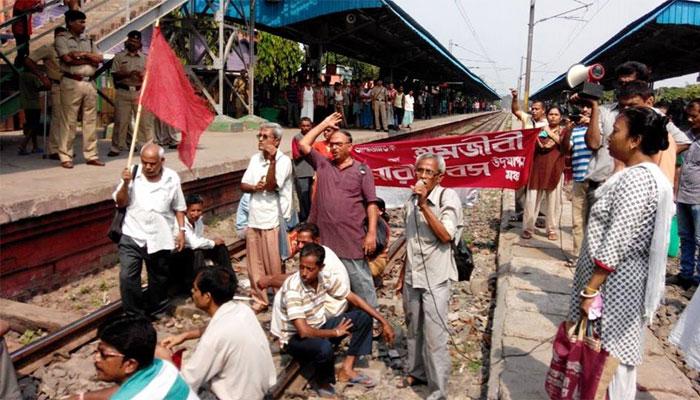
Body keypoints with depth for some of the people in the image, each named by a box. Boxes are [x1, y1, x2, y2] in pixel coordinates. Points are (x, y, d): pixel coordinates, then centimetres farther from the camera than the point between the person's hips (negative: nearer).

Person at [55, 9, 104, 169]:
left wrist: (82, 54, -6)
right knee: (69, 121, -3)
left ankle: (91, 155, 11)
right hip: (72, 83, -5)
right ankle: (66, 157, 2)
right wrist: (88, 59, -2)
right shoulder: (61, 39, 2)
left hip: (89, 83, 5)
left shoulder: (88, 40, 18)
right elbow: (67, 59, -12)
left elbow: (99, 59, 7)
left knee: (91, 120, 5)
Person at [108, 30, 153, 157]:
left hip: (140, 92, 1)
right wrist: (128, 74, -16)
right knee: (120, 121, 0)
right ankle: (115, 148, 7)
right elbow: (115, 75, 0)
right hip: (123, 92, -1)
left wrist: (142, 76, -13)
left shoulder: (145, 58, 11)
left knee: (145, 120, 2)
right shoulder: (119, 56, 7)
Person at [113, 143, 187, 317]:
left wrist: (181, 230, 0)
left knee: (159, 278, 15)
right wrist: (126, 183, -19)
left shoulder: (172, 178, -4)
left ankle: (156, 313, 37)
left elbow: (179, 208, 5)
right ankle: (134, 315, 9)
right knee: (127, 277, -8)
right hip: (132, 236, -1)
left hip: (159, 239, 1)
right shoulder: (132, 174, -6)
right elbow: (121, 203, -5)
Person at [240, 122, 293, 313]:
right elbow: (243, 185, 9)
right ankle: (259, 298, 27)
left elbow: (271, 186, -21)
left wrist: (272, 159, -27)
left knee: (274, 264, 2)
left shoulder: (283, 161, -10)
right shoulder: (255, 159, 10)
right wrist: (255, 187, -13)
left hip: (273, 220, -6)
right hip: (253, 218, 7)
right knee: (254, 262, 13)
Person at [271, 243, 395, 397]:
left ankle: (346, 369, -1)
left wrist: (384, 322, -7)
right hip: (295, 338, -7)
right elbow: (304, 331, -34)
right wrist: (335, 332, -20)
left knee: (364, 317, -4)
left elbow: (354, 299, -2)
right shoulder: (292, 289, -29)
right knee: (324, 347, -39)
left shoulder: (324, 278, -10)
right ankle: (322, 381, -5)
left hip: (319, 327, 7)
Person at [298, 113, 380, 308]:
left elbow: (371, 203, -4)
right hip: (324, 238, 4)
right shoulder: (323, 165, 10)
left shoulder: (361, 170, 0)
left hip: (352, 240, -4)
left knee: (361, 282, 3)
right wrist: (324, 124, 11)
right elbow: (303, 144, 8)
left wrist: (371, 233, -11)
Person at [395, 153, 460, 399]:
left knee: (434, 336, -3)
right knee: (413, 329, 18)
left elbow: (445, 236, -21)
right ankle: (416, 372, 37)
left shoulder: (448, 197, -10)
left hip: (435, 277, -6)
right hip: (412, 276, 6)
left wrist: (424, 205, -23)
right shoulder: (411, 201, 8)